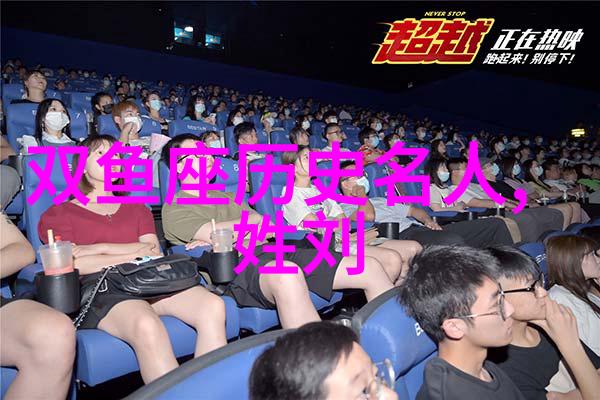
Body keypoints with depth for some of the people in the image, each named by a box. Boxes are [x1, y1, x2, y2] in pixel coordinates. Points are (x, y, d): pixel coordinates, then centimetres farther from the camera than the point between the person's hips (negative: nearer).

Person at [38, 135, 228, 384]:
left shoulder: (136, 208, 28)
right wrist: (134, 253, -1)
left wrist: (100, 247, 0)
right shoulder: (59, 214, 18)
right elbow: (74, 264, 0)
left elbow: (154, 253, 11)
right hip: (99, 287, -3)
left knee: (213, 306, -26)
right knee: (147, 326, -39)